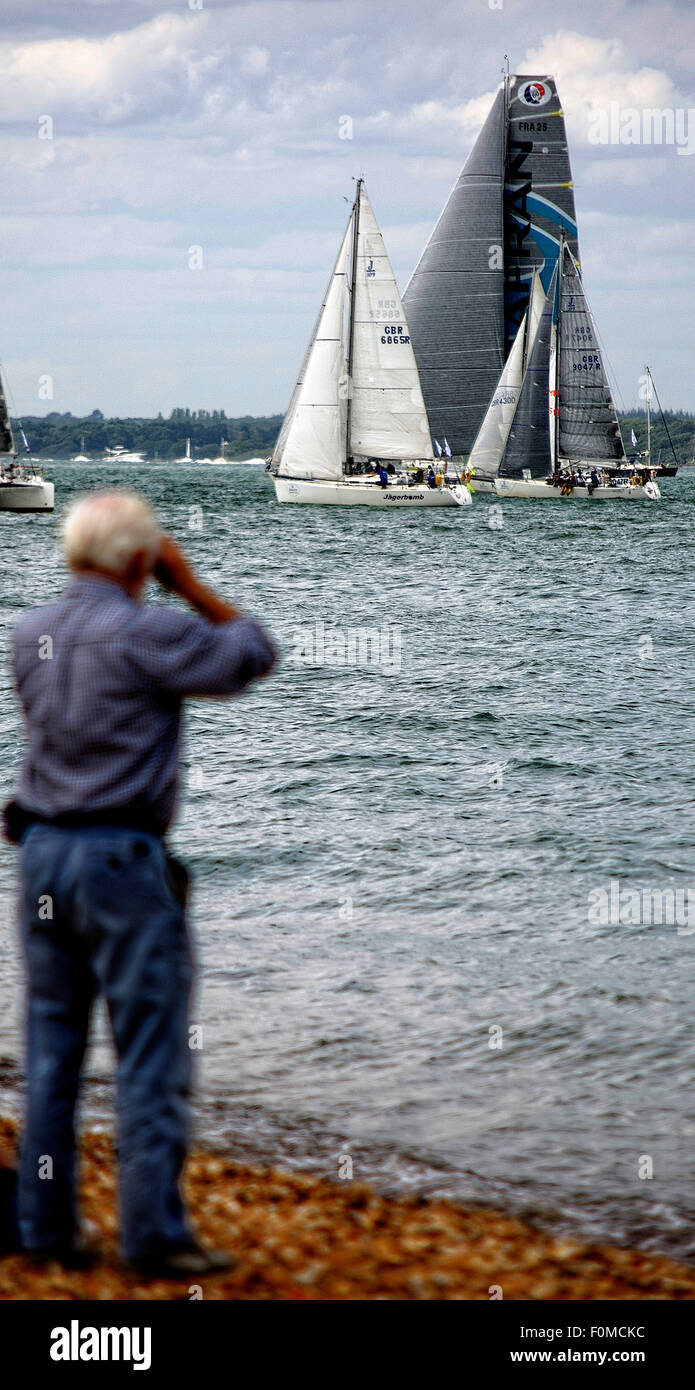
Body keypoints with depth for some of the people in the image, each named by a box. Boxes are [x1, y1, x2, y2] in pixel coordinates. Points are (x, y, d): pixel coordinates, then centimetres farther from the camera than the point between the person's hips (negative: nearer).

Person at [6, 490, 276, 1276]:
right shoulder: (144, 633, -12)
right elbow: (254, 656, -3)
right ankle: (153, 1235, -1)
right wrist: (190, 586, 4)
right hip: (122, 859, -7)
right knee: (151, 1057, -1)